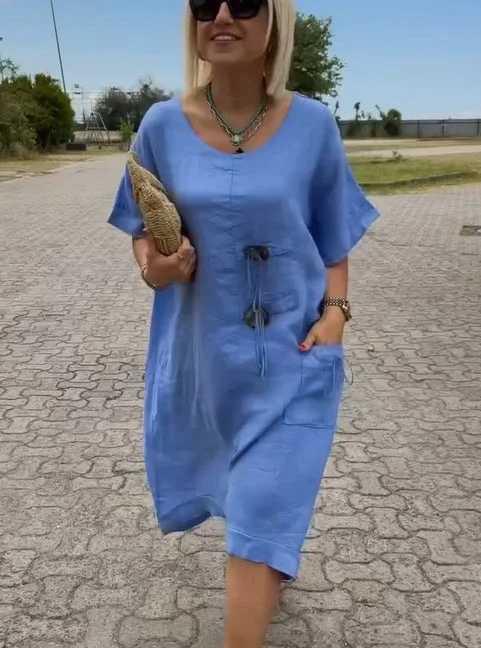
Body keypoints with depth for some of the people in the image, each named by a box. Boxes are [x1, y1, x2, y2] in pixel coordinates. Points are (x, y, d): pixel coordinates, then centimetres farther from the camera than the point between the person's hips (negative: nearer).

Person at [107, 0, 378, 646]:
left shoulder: (312, 124, -8)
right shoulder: (163, 125, -6)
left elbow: (333, 237, 2)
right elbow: (144, 226, 5)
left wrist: (335, 311, -11)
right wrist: (152, 266, -16)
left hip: (293, 349, -2)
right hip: (204, 348, 3)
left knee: (262, 512, 0)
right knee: (263, 488, 25)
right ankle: (275, 564, 58)